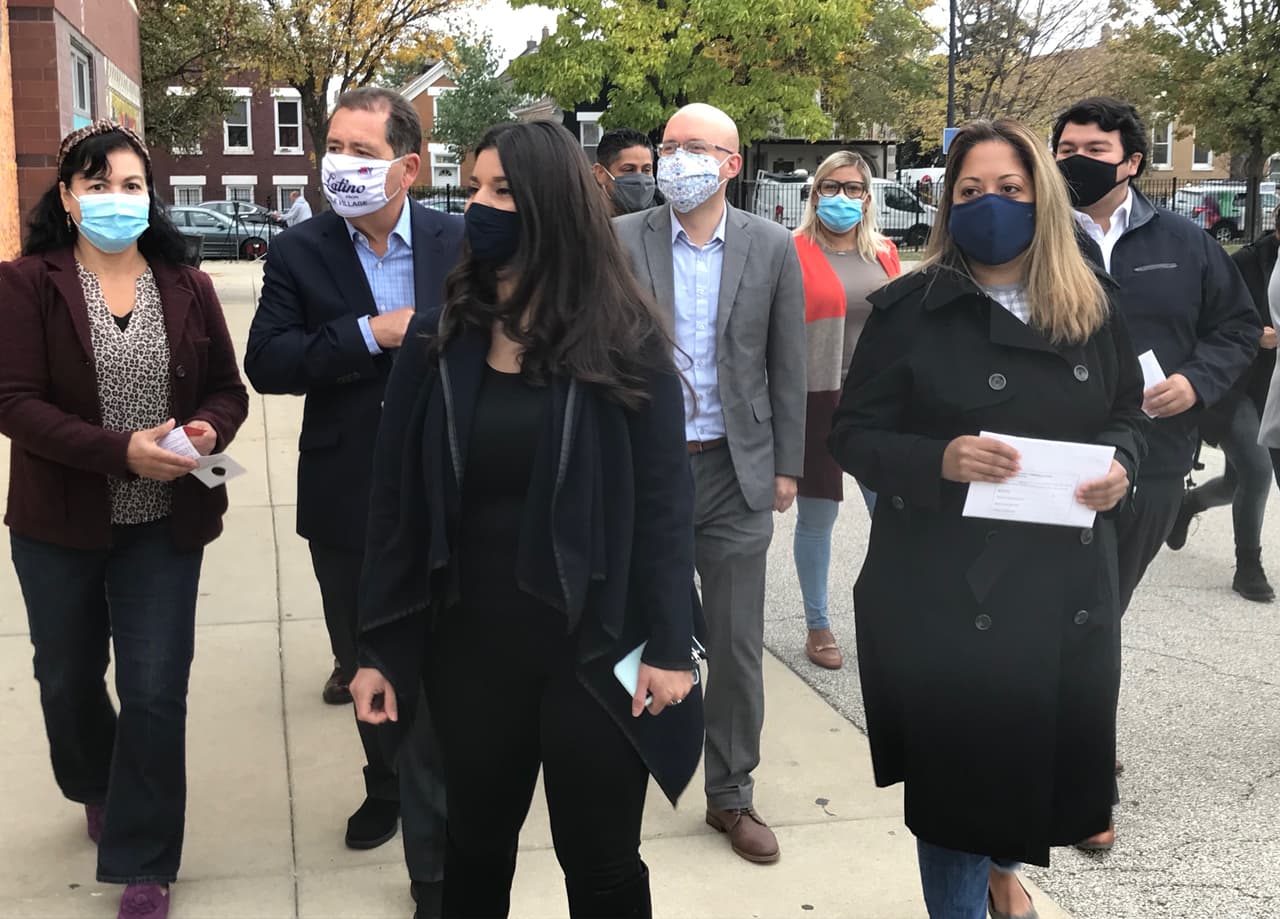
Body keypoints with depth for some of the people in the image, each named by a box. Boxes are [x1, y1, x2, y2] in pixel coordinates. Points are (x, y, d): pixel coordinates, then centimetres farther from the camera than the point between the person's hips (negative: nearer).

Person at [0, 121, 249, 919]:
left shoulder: (188, 286, 1)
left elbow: (228, 390, 6)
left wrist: (210, 430, -17)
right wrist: (121, 451, -26)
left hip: (165, 526, 1)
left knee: (156, 691, 0)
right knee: (69, 678, 19)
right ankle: (97, 788, 50)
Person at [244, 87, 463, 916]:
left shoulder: (461, 244, -4)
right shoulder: (299, 253, -3)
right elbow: (266, 363, -13)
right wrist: (369, 333, -22)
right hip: (345, 502, 2)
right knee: (363, 666, 21)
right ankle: (387, 785, 47)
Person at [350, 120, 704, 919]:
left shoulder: (624, 344, -7)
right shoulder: (439, 343, -1)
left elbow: (664, 501, -7)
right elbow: (399, 502, 1)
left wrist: (669, 646, -11)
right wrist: (380, 647, 0)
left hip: (593, 644, -2)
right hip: (471, 642, 3)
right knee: (477, 846, 19)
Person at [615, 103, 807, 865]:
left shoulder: (772, 248, 1)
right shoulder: (620, 242, -2)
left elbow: (787, 366, 3)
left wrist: (787, 466, 1)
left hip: (736, 468, 1)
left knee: (739, 643, 7)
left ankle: (731, 793, 22)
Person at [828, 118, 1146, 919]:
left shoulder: (1092, 308, 5)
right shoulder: (910, 309, -6)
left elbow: (1128, 412, 15)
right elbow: (855, 435, -6)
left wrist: (1121, 462, -7)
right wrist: (940, 461, -24)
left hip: (1065, 579, 4)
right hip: (946, 587, -4)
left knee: (1048, 743, 17)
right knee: (957, 762, 5)